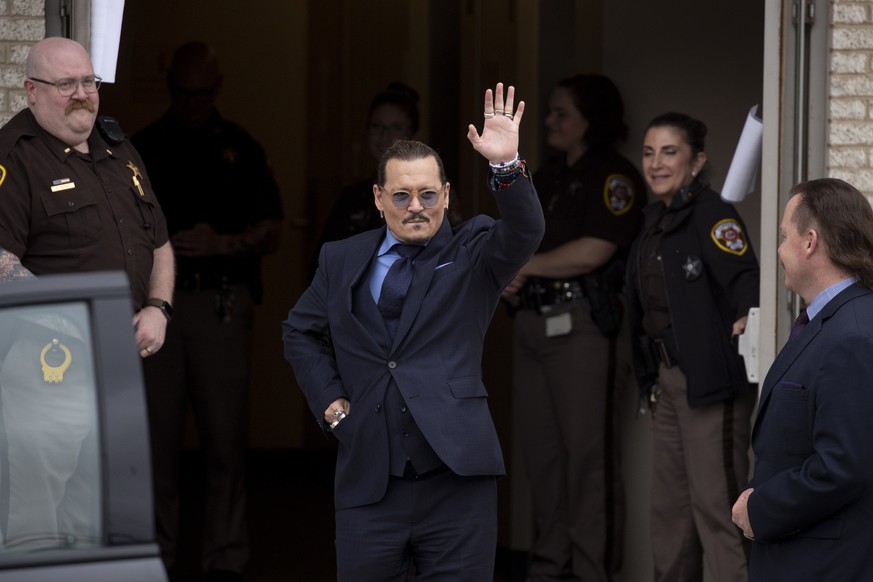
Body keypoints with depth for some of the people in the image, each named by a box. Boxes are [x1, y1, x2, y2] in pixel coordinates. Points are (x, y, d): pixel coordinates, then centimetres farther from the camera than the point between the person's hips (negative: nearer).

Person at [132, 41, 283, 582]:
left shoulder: (241, 149, 11)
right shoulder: (142, 148, 12)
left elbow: (271, 234, 8)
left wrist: (222, 244, -9)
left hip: (221, 302, -1)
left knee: (225, 437, -4)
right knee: (157, 436, -1)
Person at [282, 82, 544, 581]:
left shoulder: (472, 254, 4)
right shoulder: (342, 260, 11)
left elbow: (524, 234, -16)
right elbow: (301, 331, 22)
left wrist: (507, 166, -32)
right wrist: (329, 399, 8)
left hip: (456, 472, -2)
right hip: (369, 478, 2)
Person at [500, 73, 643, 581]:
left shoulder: (613, 177, -6)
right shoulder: (548, 178, 20)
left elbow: (592, 252, -17)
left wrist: (522, 266, -7)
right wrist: (511, 283, 1)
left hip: (585, 326, -8)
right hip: (535, 325, 8)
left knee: (588, 454, -8)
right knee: (542, 453, 9)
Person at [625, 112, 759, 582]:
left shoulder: (712, 215, -13)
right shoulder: (655, 221, 13)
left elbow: (742, 275, -25)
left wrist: (747, 316, -43)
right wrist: (651, 380, 12)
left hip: (711, 379, -9)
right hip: (668, 379, 9)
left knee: (715, 501, -9)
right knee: (669, 503, 17)